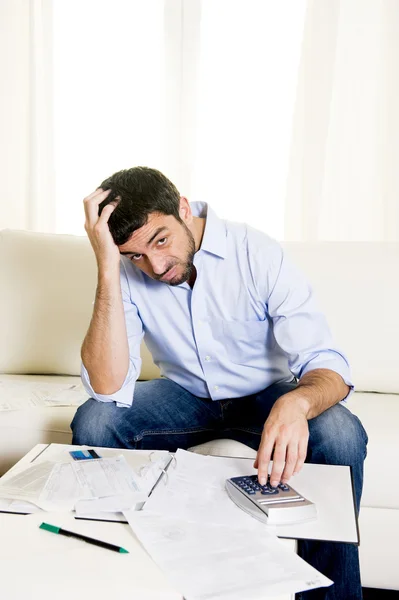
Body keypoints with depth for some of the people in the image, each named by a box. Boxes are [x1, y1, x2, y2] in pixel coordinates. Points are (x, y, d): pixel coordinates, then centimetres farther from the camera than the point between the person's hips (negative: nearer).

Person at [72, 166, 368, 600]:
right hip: (185, 394, 2)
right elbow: (107, 388, -28)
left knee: (341, 435, -30)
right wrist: (108, 269, -35)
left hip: (263, 394, -1)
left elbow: (327, 367, -26)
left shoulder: (257, 253, -23)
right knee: (92, 422, -23)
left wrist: (297, 402, -51)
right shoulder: (129, 274, -16)